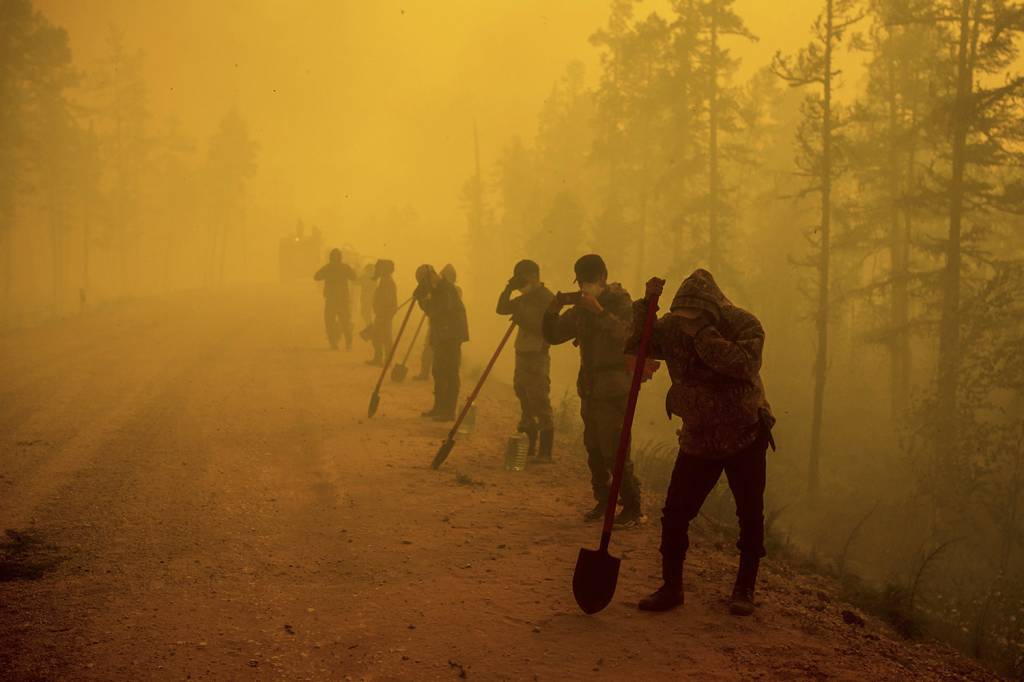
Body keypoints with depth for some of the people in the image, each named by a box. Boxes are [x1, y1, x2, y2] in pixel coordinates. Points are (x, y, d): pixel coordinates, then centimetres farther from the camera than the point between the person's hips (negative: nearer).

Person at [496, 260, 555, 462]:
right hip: (522, 354, 9)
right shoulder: (524, 298, 15)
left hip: (537, 357, -9)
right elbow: (501, 308, 16)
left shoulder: (546, 298, -11)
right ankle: (529, 447, 21)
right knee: (525, 405, 13)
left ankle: (545, 452, -7)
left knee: (540, 404, -9)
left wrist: (525, 321, -21)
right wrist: (508, 289, 4)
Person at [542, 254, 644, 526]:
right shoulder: (580, 307, 11)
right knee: (594, 450, 10)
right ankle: (603, 501, 21)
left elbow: (628, 336, -25)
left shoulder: (620, 303, -8)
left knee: (614, 452, -10)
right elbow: (552, 336, 9)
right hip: (589, 389, 7)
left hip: (614, 391, -7)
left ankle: (634, 509, -4)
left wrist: (600, 312, -30)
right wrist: (553, 309, -7)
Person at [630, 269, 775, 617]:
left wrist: (702, 333, -37)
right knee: (675, 512, -3)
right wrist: (646, 304, -18)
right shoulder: (672, 326, -6)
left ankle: (745, 589, 19)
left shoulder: (744, 325, -17)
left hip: (746, 435, -2)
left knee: (750, 515, 3)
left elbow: (744, 365, -33)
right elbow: (635, 348, -7)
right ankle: (671, 587, 10)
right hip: (698, 438, 3)